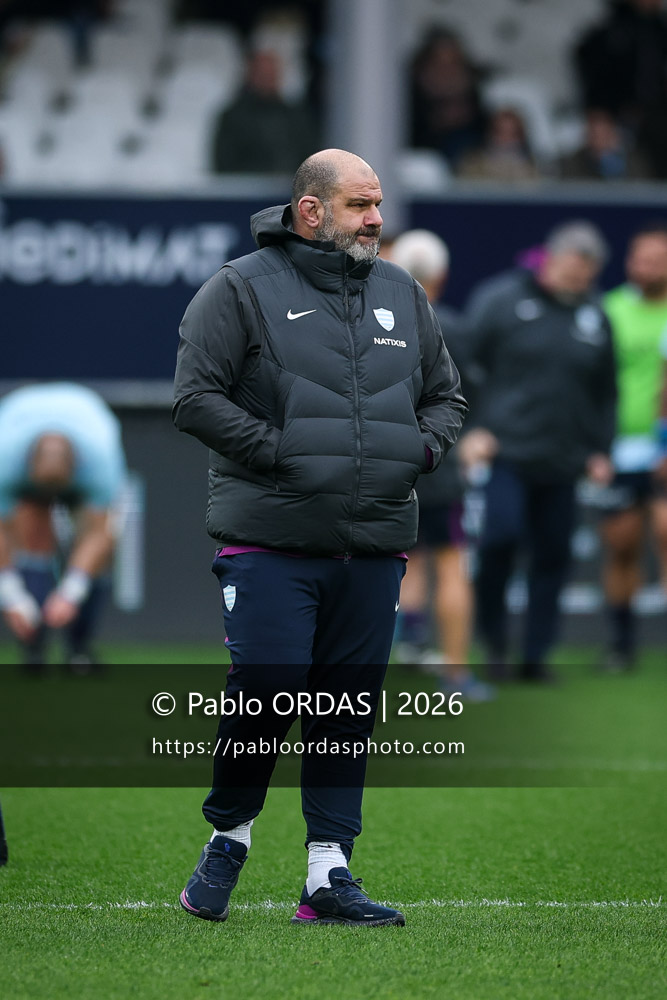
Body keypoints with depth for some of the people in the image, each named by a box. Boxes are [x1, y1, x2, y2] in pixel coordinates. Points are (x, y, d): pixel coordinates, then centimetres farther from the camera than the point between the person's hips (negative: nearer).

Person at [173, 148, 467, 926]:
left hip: (375, 545, 5)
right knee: (266, 692, -11)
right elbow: (196, 398, -7)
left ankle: (328, 875, 8)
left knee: (350, 712, 4)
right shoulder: (242, 290, -2)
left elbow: (446, 394, 25)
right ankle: (229, 834, 14)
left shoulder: (403, 295, 16)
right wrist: (281, 450, -13)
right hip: (271, 542, -5)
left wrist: (419, 447, 5)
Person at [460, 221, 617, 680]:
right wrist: (471, 429, -9)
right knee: (500, 537, -17)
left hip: (562, 463, 4)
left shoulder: (594, 317, 10)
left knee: (553, 555, 4)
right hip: (504, 451, -4)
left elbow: (605, 392, 19)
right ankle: (494, 637, 4)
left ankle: (536, 655, 13)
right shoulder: (501, 299, -3)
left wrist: (601, 451, 13)